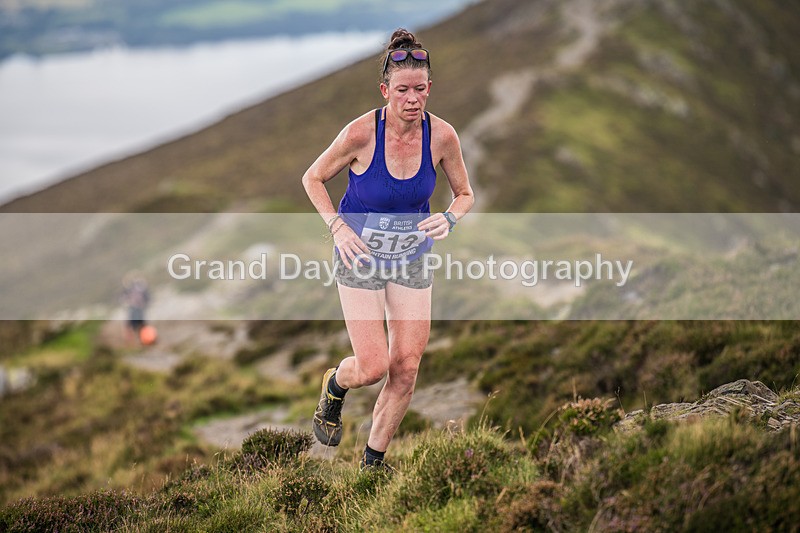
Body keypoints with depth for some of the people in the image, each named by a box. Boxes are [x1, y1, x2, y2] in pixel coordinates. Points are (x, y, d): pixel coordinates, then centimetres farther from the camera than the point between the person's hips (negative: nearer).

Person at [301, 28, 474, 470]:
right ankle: (335, 384, 29)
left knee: (406, 370, 1)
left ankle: (372, 462, 21)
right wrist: (337, 226, -18)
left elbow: (464, 194, 3)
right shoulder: (361, 133, -22)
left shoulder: (442, 136, -14)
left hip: (412, 258, 3)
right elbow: (313, 178, -5)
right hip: (359, 255, -3)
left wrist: (449, 218, -18)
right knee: (373, 367, -9)